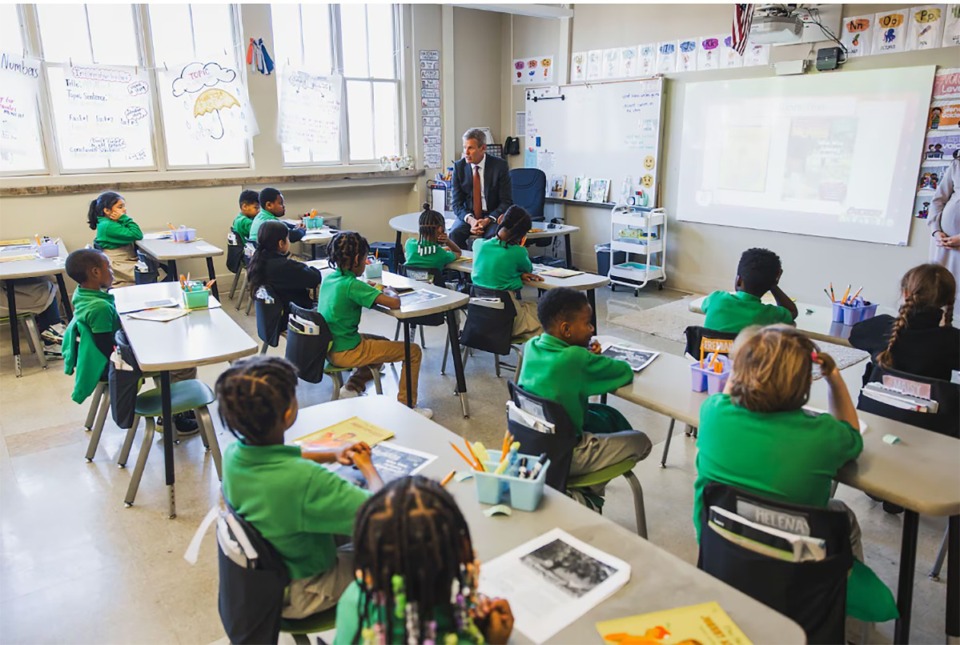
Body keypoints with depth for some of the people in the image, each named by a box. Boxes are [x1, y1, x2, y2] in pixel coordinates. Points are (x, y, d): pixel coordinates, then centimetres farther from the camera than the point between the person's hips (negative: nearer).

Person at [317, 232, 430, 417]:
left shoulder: (329, 279, 3)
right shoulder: (352, 285, -22)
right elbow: (395, 303, -26)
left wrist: (367, 288, 10)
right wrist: (390, 292, -5)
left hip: (329, 347, 9)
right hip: (346, 353, -9)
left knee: (383, 343, 33)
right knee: (413, 351, -1)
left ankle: (352, 387, 23)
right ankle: (406, 407, 4)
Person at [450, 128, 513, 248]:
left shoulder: (500, 166, -8)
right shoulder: (459, 167, -1)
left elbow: (506, 202, -6)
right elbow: (457, 203, -1)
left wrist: (487, 220, -21)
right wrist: (471, 220, -22)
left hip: (493, 216, -2)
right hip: (469, 215, 2)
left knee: (493, 236, -33)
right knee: (454, 234, -27)